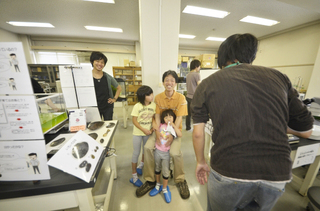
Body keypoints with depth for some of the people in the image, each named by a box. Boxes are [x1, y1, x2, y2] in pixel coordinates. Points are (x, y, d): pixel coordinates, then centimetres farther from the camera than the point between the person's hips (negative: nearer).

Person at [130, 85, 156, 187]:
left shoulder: (153, 105, -8)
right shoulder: (137, 106, -18)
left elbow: (154, 118, -1)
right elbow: (134, 121, -14)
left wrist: (152, 129, -13)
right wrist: (144, 130, -20)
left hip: (148, 132, 4)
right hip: (138, 133, -3)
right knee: (136, 152, 7)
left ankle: (141, 165, 52)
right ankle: (134, 175, 27)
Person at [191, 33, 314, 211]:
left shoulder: (207, 84, -4)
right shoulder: (278, 77, 4)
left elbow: (198, 133, -3)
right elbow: (306, 130, 11)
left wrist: (200, 161, 13)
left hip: (228, 174, -2)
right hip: (276, 178, 3)